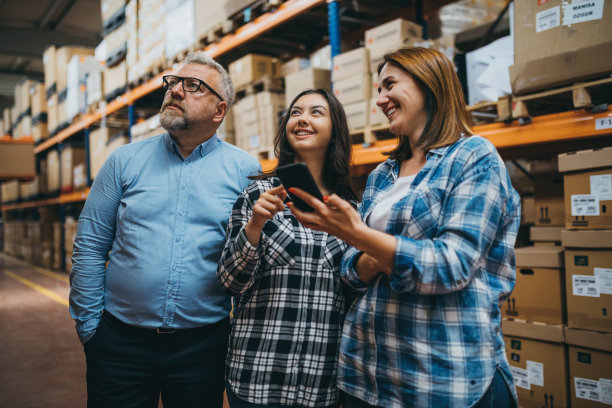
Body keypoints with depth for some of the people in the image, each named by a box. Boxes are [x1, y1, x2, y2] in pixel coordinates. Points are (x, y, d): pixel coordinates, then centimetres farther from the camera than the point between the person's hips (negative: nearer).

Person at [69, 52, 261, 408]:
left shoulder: (246, 170, -2)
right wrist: (89, 326, 1)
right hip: (120, 342, 1)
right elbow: (90, 246, 2)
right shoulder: (125, 161, 2)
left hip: (203, 347, -1)